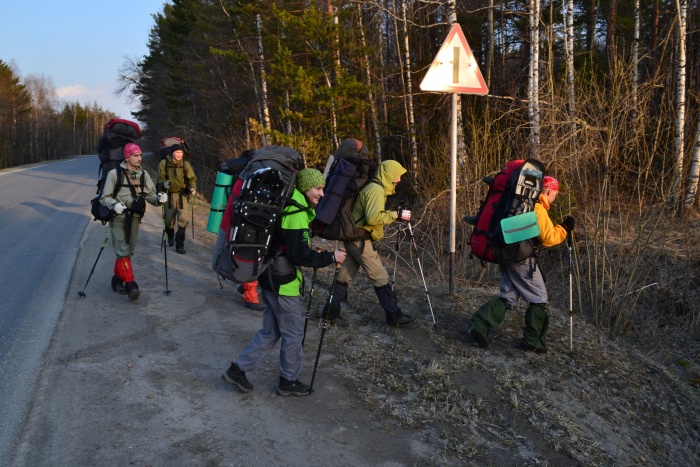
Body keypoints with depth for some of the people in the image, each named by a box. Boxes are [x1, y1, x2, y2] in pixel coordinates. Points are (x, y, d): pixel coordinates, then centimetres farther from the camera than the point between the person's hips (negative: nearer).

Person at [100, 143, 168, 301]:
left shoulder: (143, 174, 4)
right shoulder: (115, 174, -8)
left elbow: (150, 194, 5)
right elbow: (105, 197, -5)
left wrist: (158, 198, -17)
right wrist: (114, 204, -25)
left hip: (134, 217, 4)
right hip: (118, 217, -4)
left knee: (128, 251, 11)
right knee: (122, 251, -9)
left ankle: (117, 279, 29)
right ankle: (129, 283, -7)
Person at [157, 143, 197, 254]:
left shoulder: (185, 164, -3)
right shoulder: (164, 164, -6)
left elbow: (192, 178, 1)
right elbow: (160, 178, -1)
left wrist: (193, 188, -17)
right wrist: (163, 183, -23)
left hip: (182, 195, 0)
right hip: (169, 195, 1)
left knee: (182, 220, -11)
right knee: (169, 220, 12)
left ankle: (179, 244, -1)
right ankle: (170, 237, 44)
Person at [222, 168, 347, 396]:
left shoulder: (288, 207, 10)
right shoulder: (296, 215, -21)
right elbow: (300, 256, -24)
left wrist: (315, 254, 15)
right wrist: (331, 257, -15)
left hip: (272, 278, 10)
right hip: (283, 283, -10)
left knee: (270, 331, 19)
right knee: (293, 333, 7)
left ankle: (238, 369, 24)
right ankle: (289, 382, 22)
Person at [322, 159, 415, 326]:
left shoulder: (374, 188, 15)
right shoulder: (376, 189, -16)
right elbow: (373, 218, -27)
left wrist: (393, 215, 12)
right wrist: (397, 214, -20)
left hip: (354, 238, 10)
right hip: (361, 240, -10)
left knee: (345, 275, 13)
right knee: (380, 277, -2)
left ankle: (331, 311, 18)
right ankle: (394, 315, 6)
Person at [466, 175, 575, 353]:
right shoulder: (537, 208, -13)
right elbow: (549, 238, -14)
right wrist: (564, 228, -1)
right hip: (521, 258, -9)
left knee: (508, 296, 14)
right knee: (539, 299, 5)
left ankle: (479, 325, 2)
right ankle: (533, 341, 10)